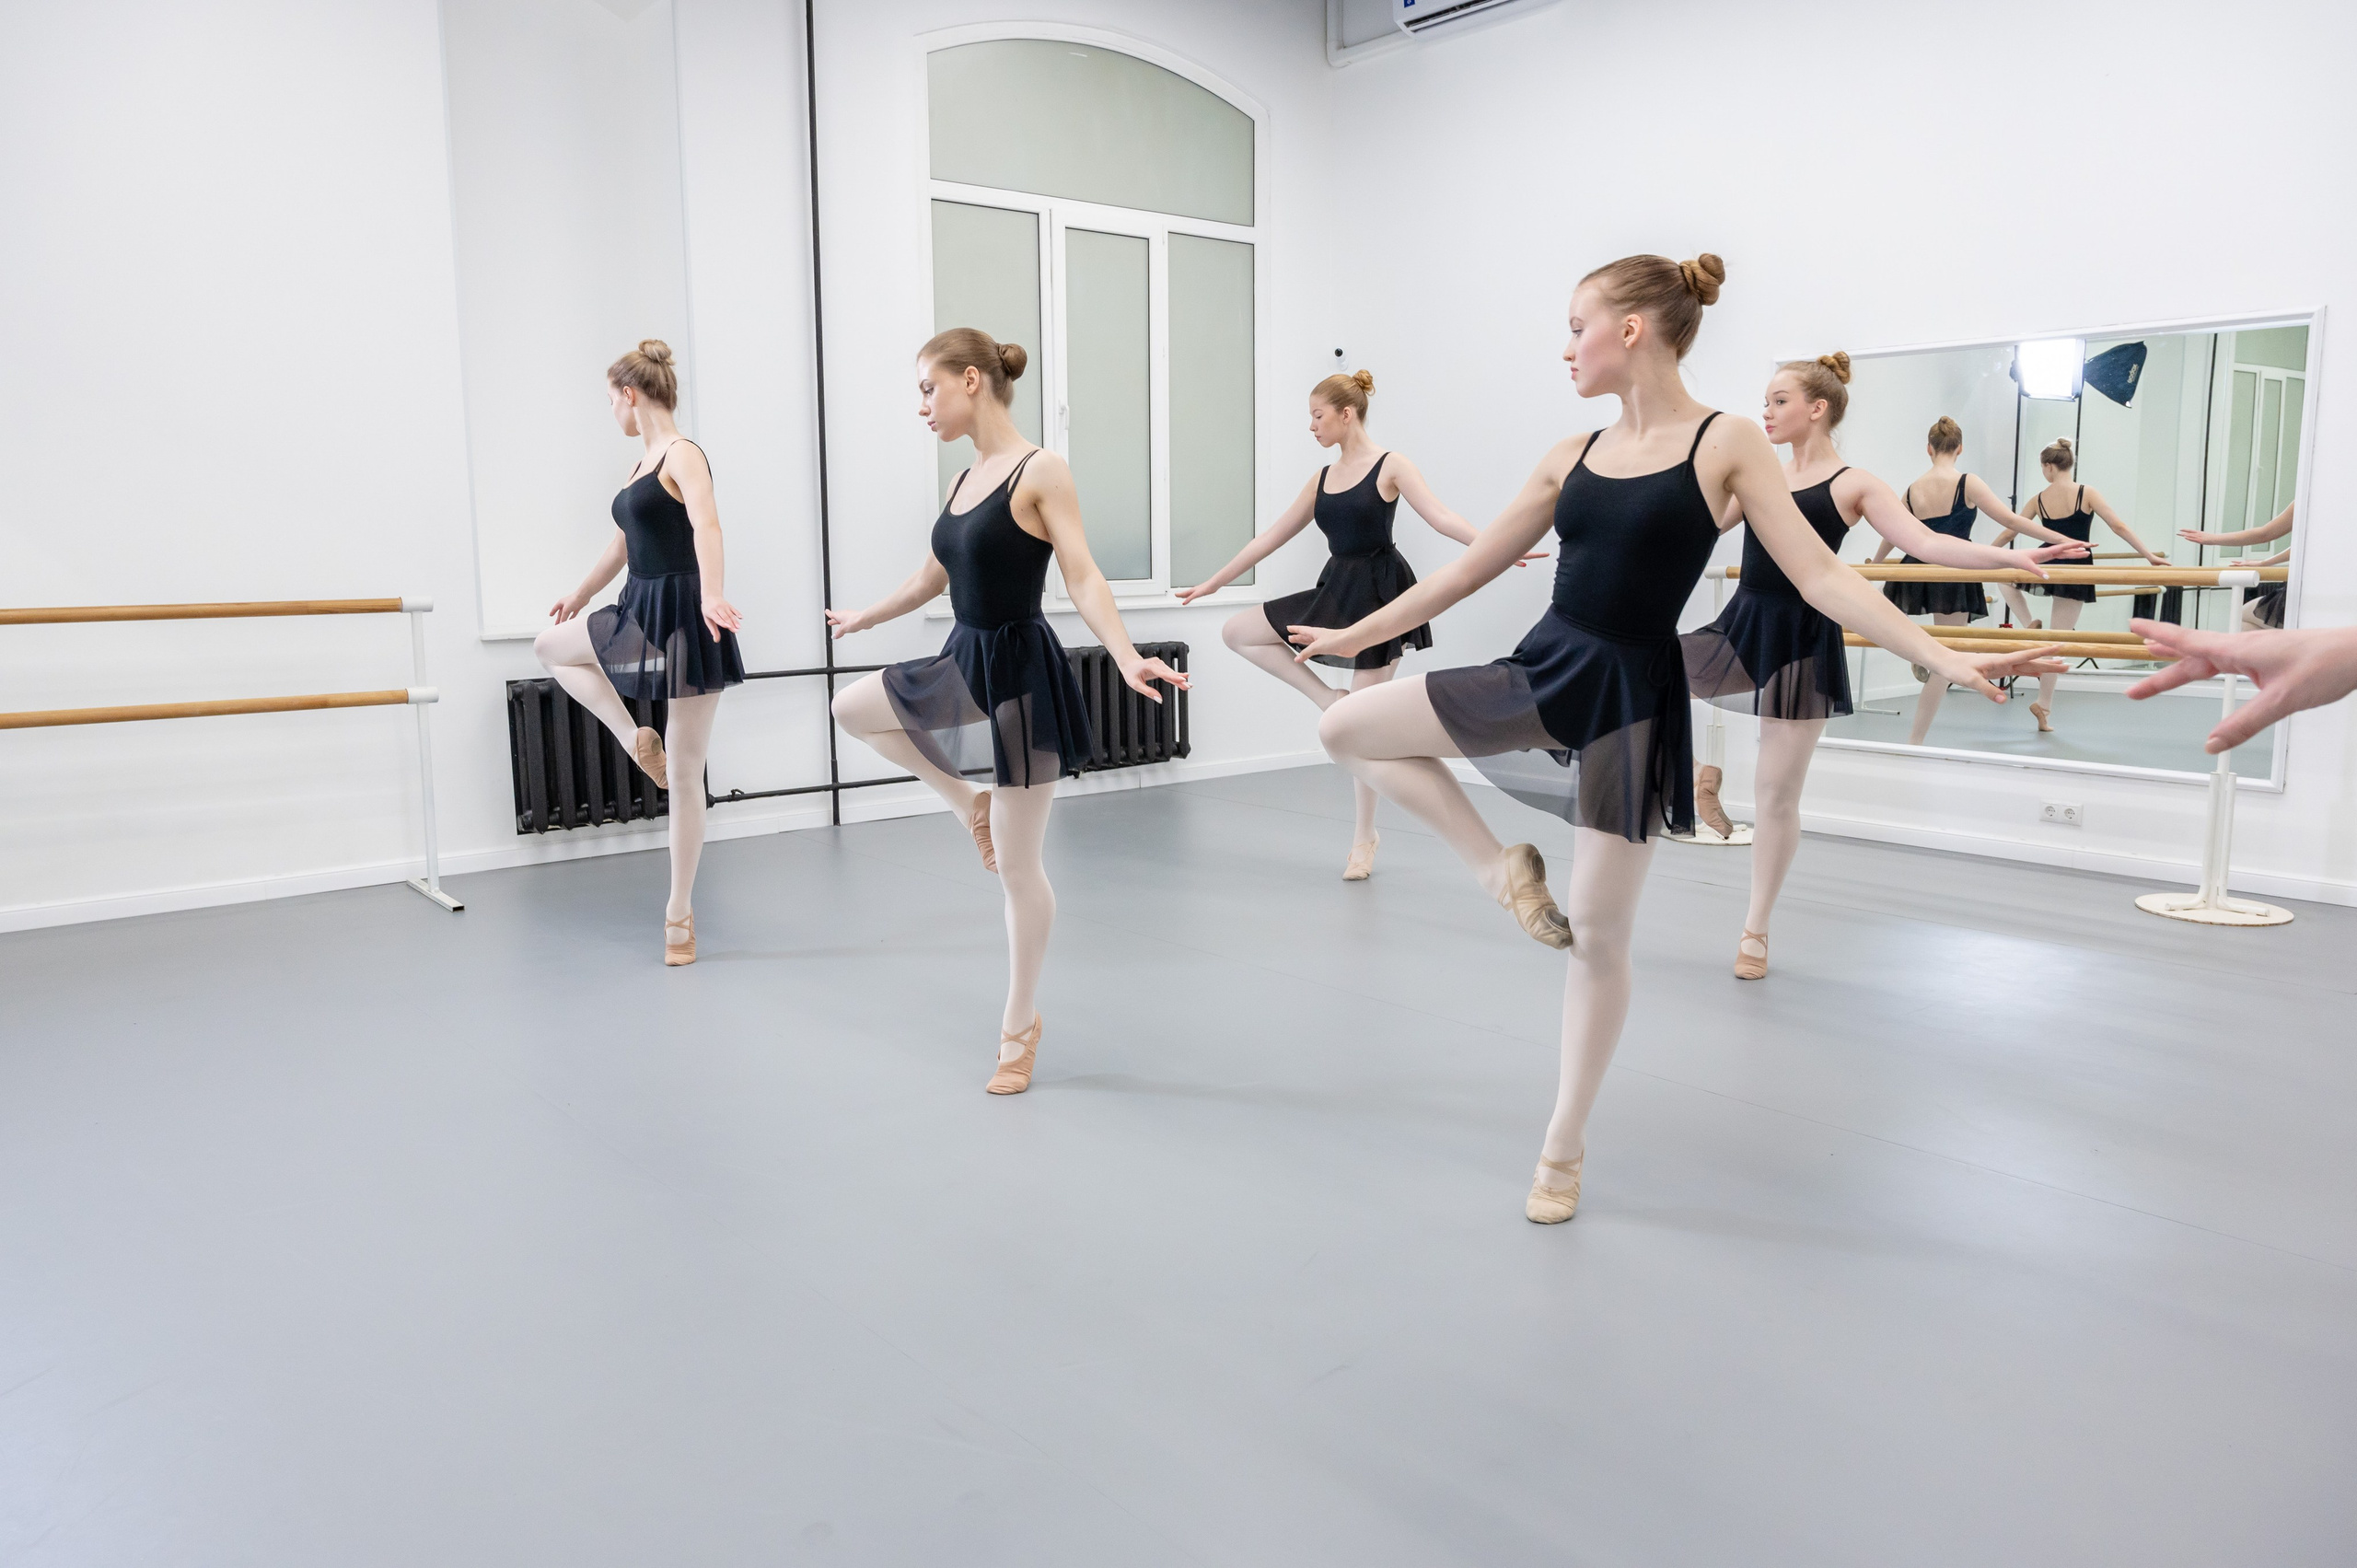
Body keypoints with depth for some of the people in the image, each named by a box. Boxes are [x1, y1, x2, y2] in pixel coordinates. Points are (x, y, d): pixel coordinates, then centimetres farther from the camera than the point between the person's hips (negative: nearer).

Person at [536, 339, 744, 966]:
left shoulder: (684, 455, -13)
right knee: (551, 644, 24)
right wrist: (579, 596, 39)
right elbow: (621, 543, 27)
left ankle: (680, 913, 6)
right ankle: (636, 739, 11)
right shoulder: (641, 462, 13)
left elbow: (707, 527, -32)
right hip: (640, 613, 9)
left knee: (685, 773, -3)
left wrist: (713, 595, -49)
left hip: (684, 618, -9)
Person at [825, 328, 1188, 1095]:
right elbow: (931, 578, 21)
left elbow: (1082, 577, -20)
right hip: (964, 662, 8)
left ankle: (1020, 1024, 17)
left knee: (1017, 867, 1)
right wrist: (862, 617, 34)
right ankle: (971, 800, 19)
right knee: (851, 706, 18)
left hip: (1021, 672, -8)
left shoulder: (1041, 472, -13)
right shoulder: (965, 480, 9)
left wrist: (1127, 660, -35)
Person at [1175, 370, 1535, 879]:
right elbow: (1269, 538, 15)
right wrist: (1212, 583, 18)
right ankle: (1328, 698, 2)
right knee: (1235, 631, -1)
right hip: (1335, 591, 7)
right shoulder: (1323, 478, 11)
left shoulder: (1390, 466, -7)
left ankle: (1363, 841, 11)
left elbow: (1442, 518, -17)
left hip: (1379, 592, -6)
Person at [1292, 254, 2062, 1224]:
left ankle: (1564, 1150, 19)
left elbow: (1819, 578, -9)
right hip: (1542, 671, 5)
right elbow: (1471, 567, 14)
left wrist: (1944, 659, -20)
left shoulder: (1726, 444, -6)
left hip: (1631, 699, -5)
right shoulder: (1572, 456, 7)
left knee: (1598, 934, 1)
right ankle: (1503, 867, 7)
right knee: (1346, 727, -2)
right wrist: (1357, 633, 17)